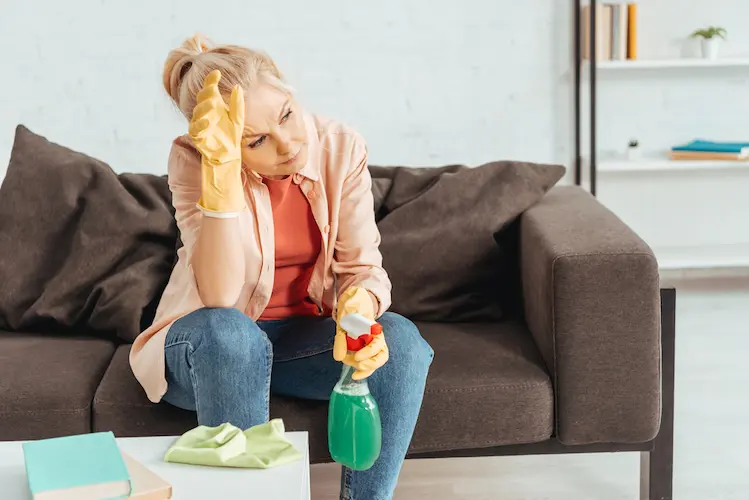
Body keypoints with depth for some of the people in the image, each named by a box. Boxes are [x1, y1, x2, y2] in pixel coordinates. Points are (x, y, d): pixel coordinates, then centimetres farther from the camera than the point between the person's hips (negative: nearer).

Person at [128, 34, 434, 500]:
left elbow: (364, 267, -10)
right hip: (212, 346, -2)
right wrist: (222, 168, -40)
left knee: (402, 339, -25)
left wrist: (360, 306, -35)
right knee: (228, 332, -37)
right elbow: (219, 297, -31)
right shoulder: (193, 159, -20)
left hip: (304, 338, 3)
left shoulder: (341, 148, -12)